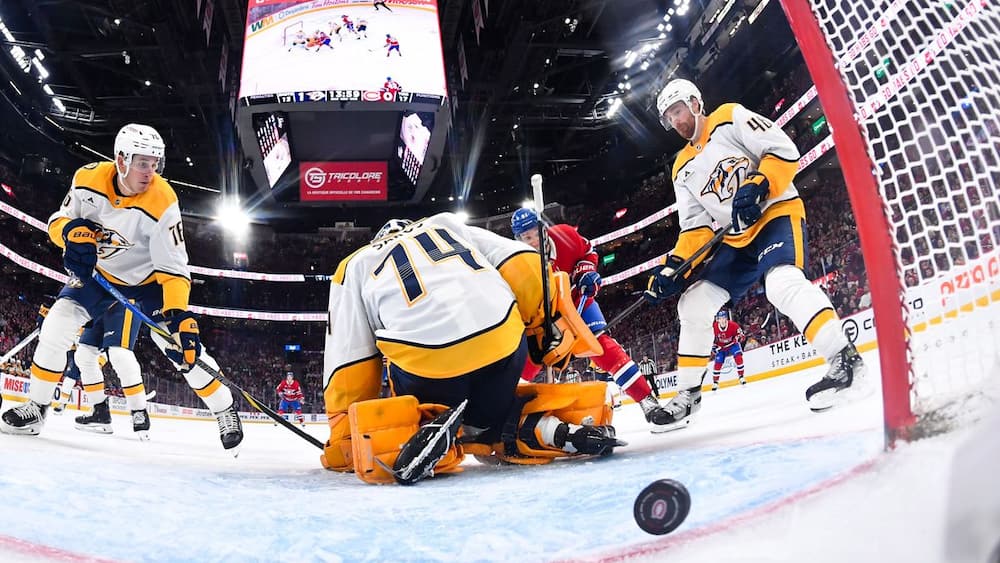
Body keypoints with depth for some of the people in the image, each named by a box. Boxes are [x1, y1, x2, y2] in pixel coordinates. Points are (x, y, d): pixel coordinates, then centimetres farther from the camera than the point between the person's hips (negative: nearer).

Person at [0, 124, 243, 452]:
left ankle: (225, 411, 3)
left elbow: (173, 266, -28)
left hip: (148, 279, -3)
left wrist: (178, 313, -39)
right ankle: (36, 407, 5)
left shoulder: (162, 202, -29)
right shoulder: (89, 179, -19)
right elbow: (59, 220, -5)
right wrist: (73, 232, -29)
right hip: (100, 272, 3)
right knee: (57, 325, -14)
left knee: (181, 345, -15)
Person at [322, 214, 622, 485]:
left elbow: (348, 361, 16)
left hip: (424, 358, -3)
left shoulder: (355, 266, 25)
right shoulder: (447, 224, 30)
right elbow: (520, 264, 16)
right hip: (503, 340, 3)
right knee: (488, 421, 29)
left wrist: (344, 441, 22)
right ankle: (547, 427, 0)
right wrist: (551, 322, 20)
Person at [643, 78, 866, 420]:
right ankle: (689, 391, 12)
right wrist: (674, 265, -4)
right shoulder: (683, 169, 15)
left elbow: (784, 151, -11)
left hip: (777, 214, -7)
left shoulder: (731, 118, -2)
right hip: (736, 240, 7)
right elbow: (695, 227, 9)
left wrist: (758, 186, -26)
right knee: (693, 304, 2)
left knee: (781, 282, -35)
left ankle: (843, 358, -35)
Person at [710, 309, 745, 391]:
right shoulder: (714, 327, -19)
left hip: (733, 344, -2)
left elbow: (741, 334, -20)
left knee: (738, 357, -24)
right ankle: (715, 383, 13)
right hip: (721, 347, 2)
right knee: (717, 364, -2)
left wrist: (738, 338, -42)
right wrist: (713, 347, -7)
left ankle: (741, 377, -13)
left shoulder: (733, 325, -27)